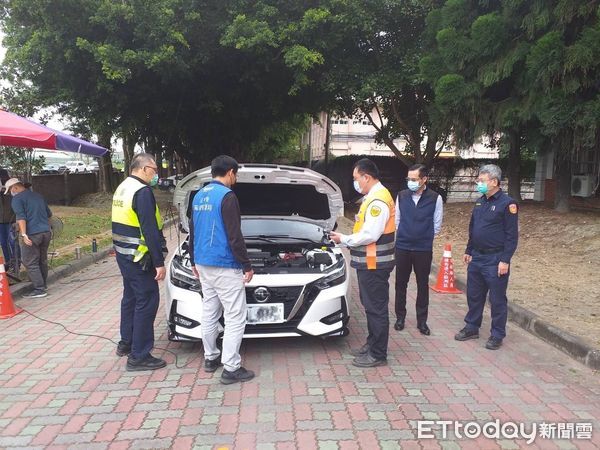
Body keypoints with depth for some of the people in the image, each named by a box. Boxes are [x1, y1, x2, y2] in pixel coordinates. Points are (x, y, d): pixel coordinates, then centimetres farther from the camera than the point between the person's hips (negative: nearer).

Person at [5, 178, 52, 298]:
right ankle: (43, 285, 26)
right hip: (46, 232, 7)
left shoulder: (17, 199, -4)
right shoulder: (38, 196, 18)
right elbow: (49, 214, 24)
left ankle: (39, 289, -1)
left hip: (31, 234, -7)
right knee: (42, 260, 17)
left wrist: (24, 234, -21)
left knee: (31, 263, 0)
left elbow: (21, 217, -17)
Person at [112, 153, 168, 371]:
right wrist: (159, 262, -21)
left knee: (131, 297, 22)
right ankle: (139, 356, 2)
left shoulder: (122, 188, 13)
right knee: (147, 302, -3)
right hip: (138, 257, -10)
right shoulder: (142, 192, -18)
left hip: (123, 254, 10)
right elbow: (150, 231, -23)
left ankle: (126, 343, 35)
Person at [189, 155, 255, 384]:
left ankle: (210, 358, 28)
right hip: (224, 266, -9)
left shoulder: (199, 196, 11)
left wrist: (194, 261, 26)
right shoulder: (227, 196, -16)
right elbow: (235, 236, -18)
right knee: (235, 318, -1)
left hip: (204, 264, 9)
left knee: (209, 313, 17)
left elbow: (192, 232, 18)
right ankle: (231, 368, 2)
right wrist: (247, 266, -11)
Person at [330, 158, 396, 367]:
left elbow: (370, 235, -24)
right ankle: (372, 344, 33)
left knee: (376, 309, -1)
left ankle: (378, 354, 10)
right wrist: (347, 239, 10)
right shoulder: (372, 197, 14)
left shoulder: (379, 199, -19)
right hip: (368, 263, 11)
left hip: (375, 264, -11)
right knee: (370, 307, 19)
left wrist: (343, 239, -14)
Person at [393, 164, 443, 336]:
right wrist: (404, 236, 8)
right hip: (402, 248, 2)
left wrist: (423, 238, 4)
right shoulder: (402, 196, -1)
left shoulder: (435, 198, -6)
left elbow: (436, 225, 2)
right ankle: (400, 317, 24)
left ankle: (422, 321, 21)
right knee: (400, 283, 9)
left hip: (424, 249, -1)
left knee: (423, 285, 9)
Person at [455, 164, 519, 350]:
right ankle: (472, 327, 30)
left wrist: (505, 260, -18)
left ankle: (497, 335, 17)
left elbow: (512, 235, -14)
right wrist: (468, 251, 18)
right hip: (476, 258, 7)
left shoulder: (507, 204, -12)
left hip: (495, 261, -7)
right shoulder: (480, 202, 11)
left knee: (497, 299, 4)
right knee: (474, 295, 15)